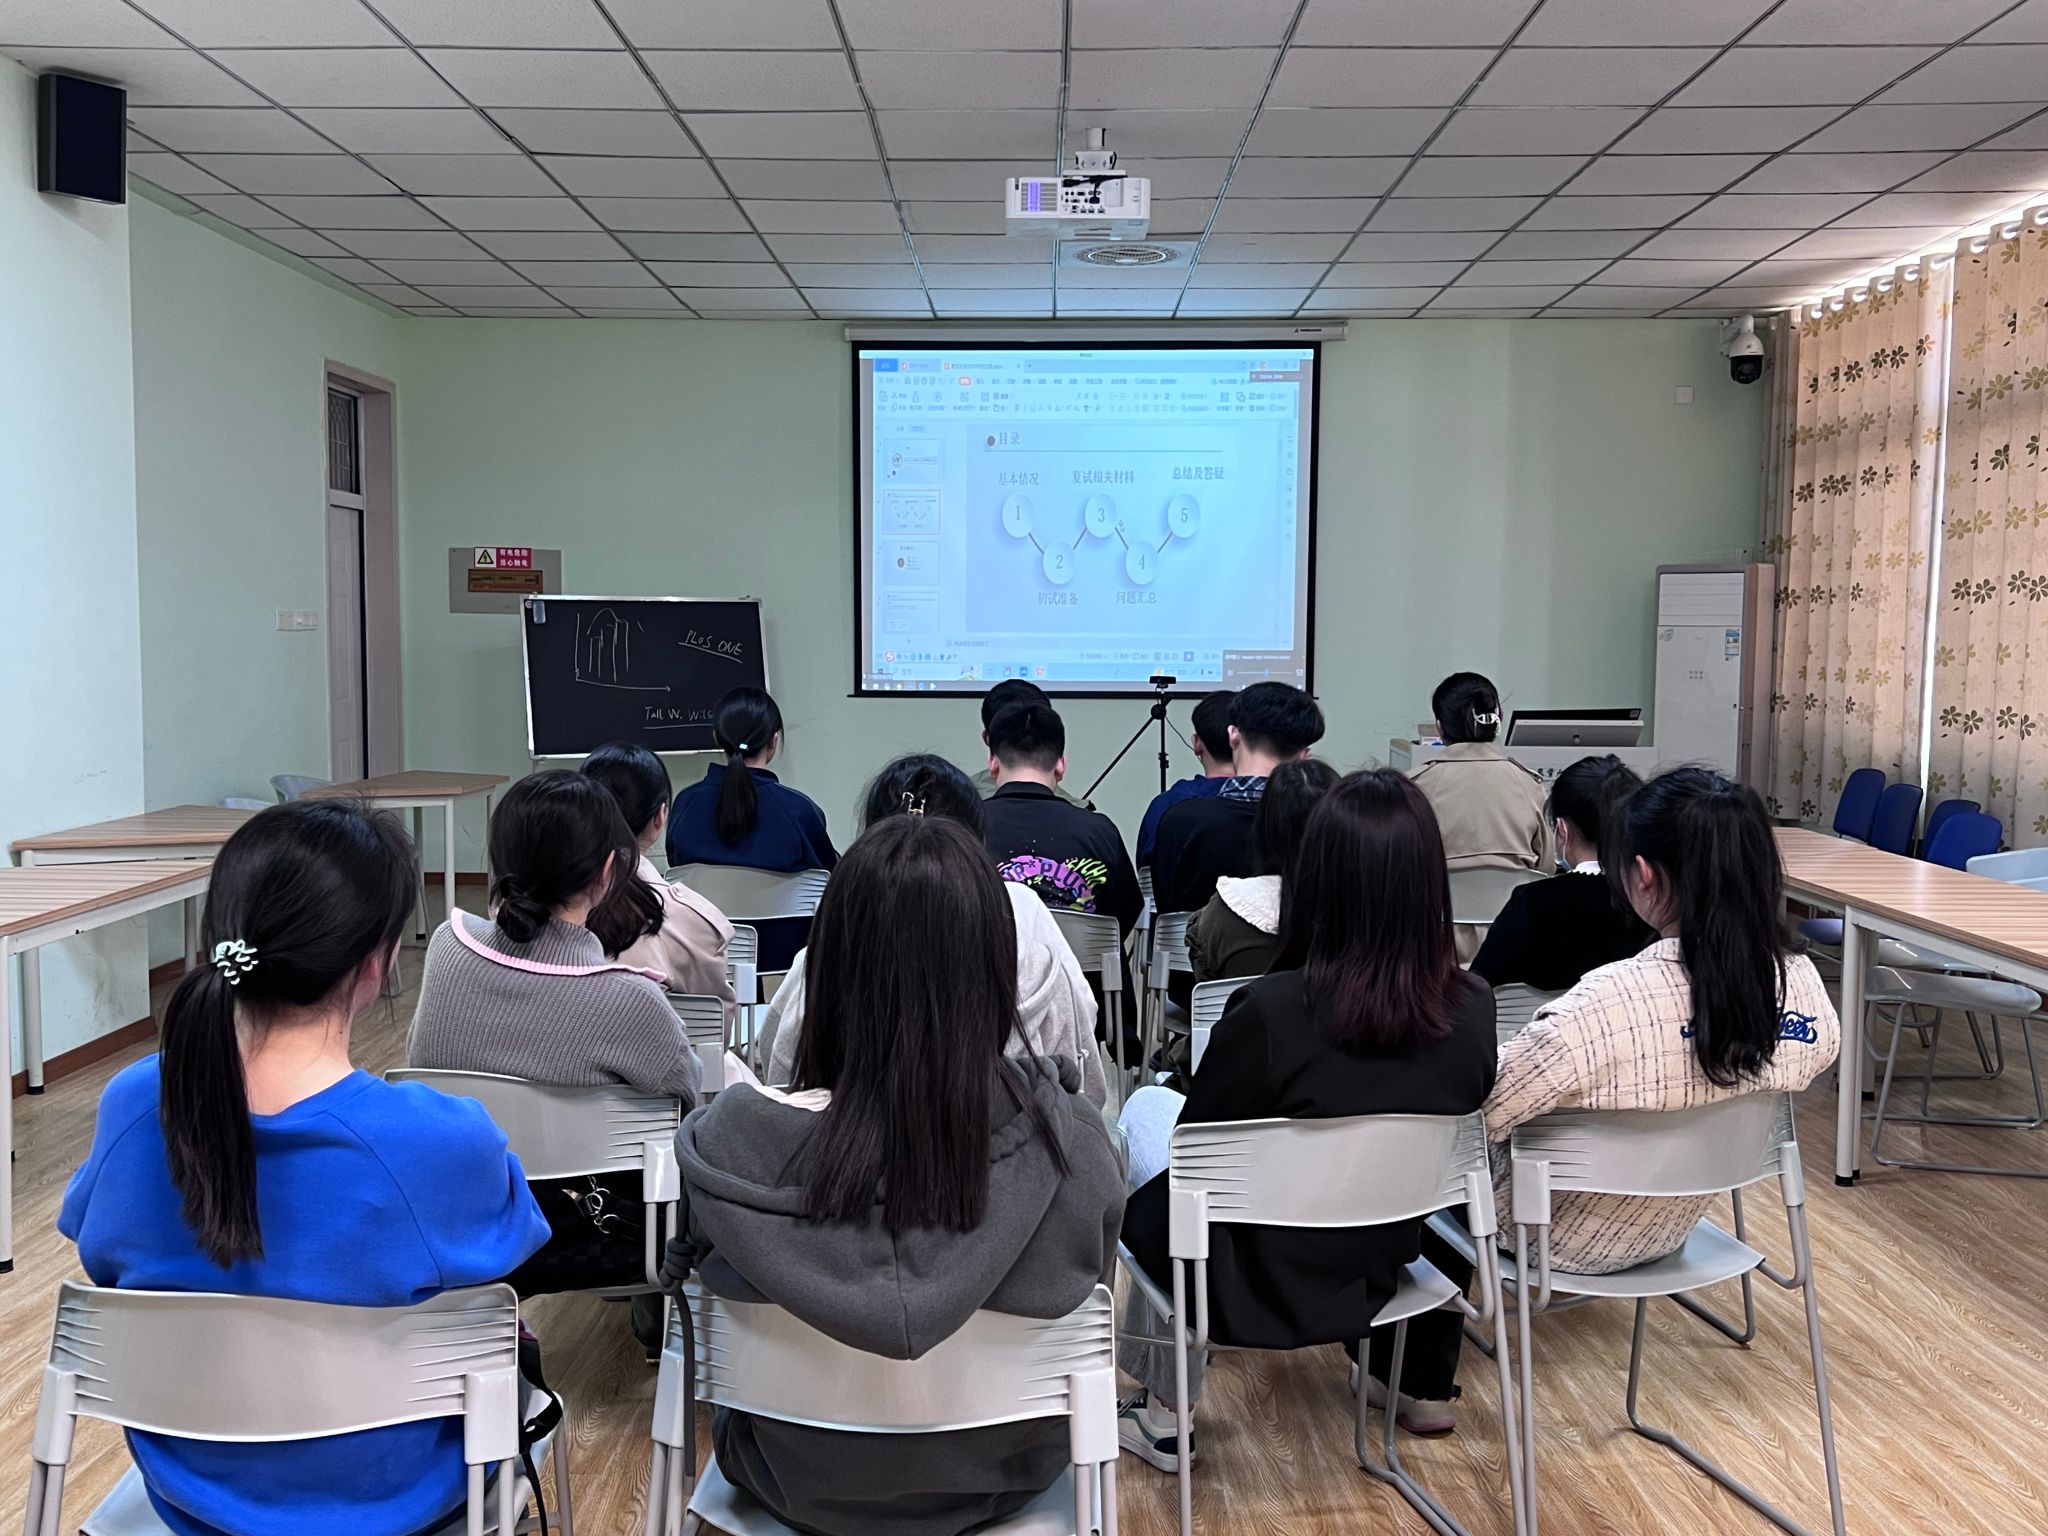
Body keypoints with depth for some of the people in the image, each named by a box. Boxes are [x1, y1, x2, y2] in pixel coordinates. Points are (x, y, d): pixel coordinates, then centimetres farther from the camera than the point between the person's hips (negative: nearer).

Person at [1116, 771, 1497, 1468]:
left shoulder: (1269, 1011, -28)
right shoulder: (1473, 1009, -15)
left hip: (1257, 1289, -4)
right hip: (1388, 1273, 4)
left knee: (1147, 1107, 19)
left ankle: (1165, 1413, 24)